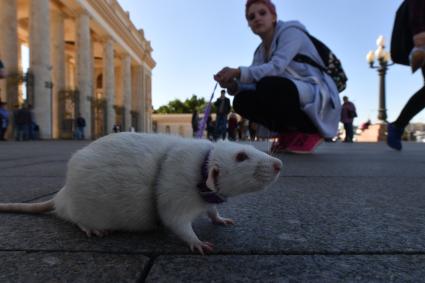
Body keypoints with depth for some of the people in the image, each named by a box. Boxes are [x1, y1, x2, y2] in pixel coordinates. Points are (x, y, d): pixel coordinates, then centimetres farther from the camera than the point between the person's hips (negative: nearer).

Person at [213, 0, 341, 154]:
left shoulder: (290, 31, -7)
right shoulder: (260, 52, 13)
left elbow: (277, 67, -25)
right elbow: (253, 84, 1)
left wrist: (238, 72, -30)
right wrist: (233, 85, -20)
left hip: (317, 97, -7)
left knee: (268, 85, -33)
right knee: (242, 100, -9)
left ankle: (308, 131, -12)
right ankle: (291, 133, 1)